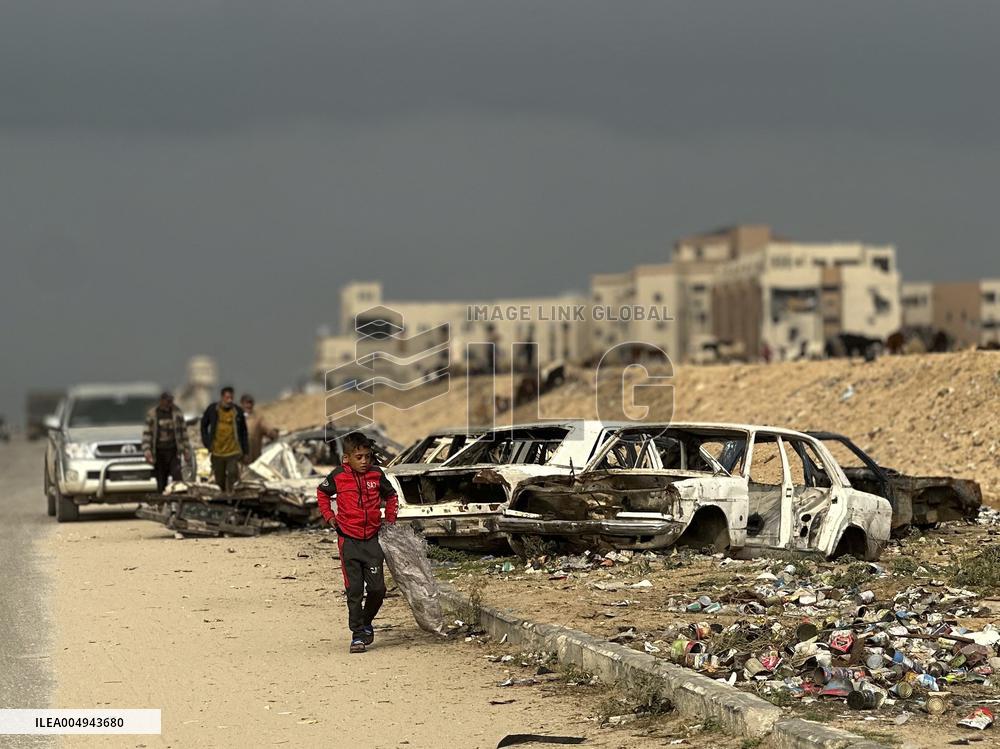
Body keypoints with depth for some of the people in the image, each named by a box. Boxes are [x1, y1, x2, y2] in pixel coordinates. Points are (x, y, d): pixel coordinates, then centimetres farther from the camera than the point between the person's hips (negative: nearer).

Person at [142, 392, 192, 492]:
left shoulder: (177, 412, 5)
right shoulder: (152, 414, -1)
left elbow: (183, 431, 11)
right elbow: (147, 433, -2)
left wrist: (186, 450, 8)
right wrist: (147, 451, -12)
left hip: (173, 451, 1)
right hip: (159, 452, -1)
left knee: (177, 476, -13)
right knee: (161, 481, 3)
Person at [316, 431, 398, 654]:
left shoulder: (376, 474, 1)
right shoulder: (338, 476, -4)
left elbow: (391, 496, 19)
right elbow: (322, 493, 17)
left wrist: (390, 519, 9)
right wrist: (329, 516, 6)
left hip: (372, 538, 2)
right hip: (349, 540, -2)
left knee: (377, 588, -1)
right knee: (354, 590, -3)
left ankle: (366, 622, 25)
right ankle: (358, 634, 3)